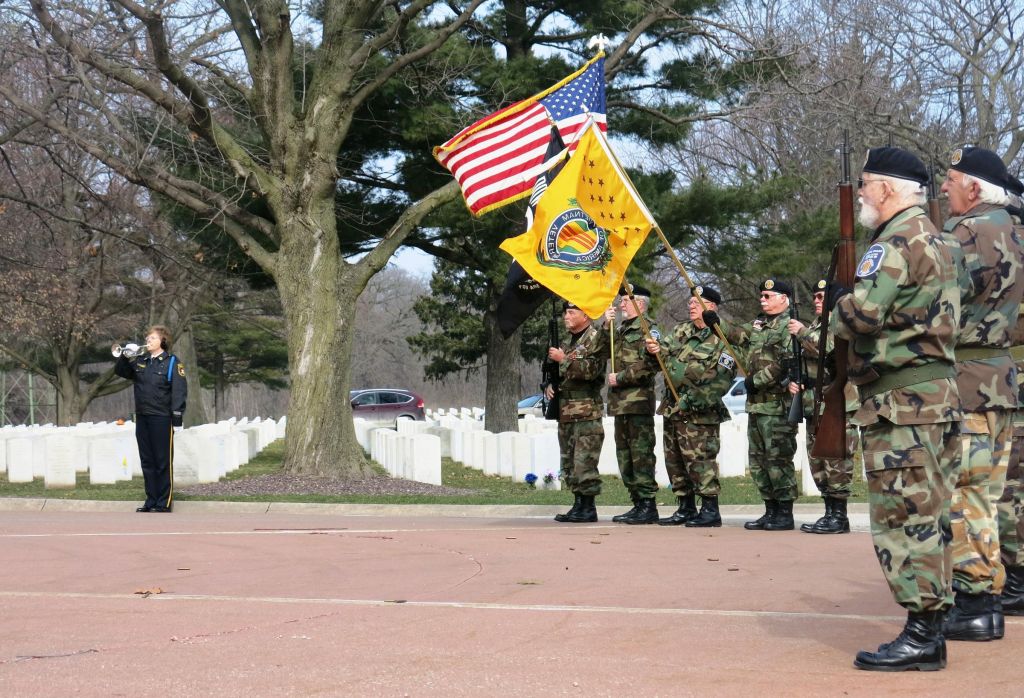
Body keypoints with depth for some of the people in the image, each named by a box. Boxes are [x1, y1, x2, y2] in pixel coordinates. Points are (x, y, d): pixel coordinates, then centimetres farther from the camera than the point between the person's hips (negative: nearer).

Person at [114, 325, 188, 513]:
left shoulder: (172, 363, -6)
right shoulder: (140, 361, 11)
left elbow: (180, 391, -11)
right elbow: (120, 371, 20)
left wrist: (176, 419, -17)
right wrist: (124, 356, 1)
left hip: (161, 418, -6)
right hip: (142, 417, 6)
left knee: (163, 462, 0)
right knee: (147, 461, 10)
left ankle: (164, 503, 4)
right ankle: (151, 500, 16)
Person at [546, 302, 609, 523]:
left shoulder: (596, 338, -4)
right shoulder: (568, 343, 22)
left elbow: (591, 370, -17)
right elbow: (557, 373, 30)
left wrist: (564, 359, -15)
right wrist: (549, 387, 10)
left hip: (587, 410, -9)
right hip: (565, 410, 9)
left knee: (584, 461, -10)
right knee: (569, 462, 9)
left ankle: (588, 507, -7)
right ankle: (578, 505, 13)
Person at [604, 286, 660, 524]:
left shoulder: (647, 328, -6)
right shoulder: (621, 330, 22)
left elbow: (649, 365, -16)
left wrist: (620, 377, -13)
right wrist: (607, 327, 4)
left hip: (639, 400, -9)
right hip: (620, 403, 9)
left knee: (641, 453, -9)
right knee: (625, 455, 11)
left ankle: (648, 506, -8)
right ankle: (638, 504, 17)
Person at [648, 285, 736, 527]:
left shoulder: (722, 340, -10)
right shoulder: (681, 331, 14)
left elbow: (721, 382, -14)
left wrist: (691, 401, -18)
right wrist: (656, 349, -13)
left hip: (698, 414, -8)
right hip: (672, 408, 8)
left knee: (700, 460, -9)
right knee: (675, 461, 12)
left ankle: (710, 510, -2)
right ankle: (686, 509, 21)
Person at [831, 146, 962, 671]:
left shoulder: (896, 243, -13)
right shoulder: (935, 241, 19)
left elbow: (861, 313, -23)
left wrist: (837, 311, -2)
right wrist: (848, 303, 11)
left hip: (901, 398, -10)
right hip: (937, 389, 10)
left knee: (905, 515, -8)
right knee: (927, 515, 12)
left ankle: (921, 634, -7)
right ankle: (930, 628, 16)